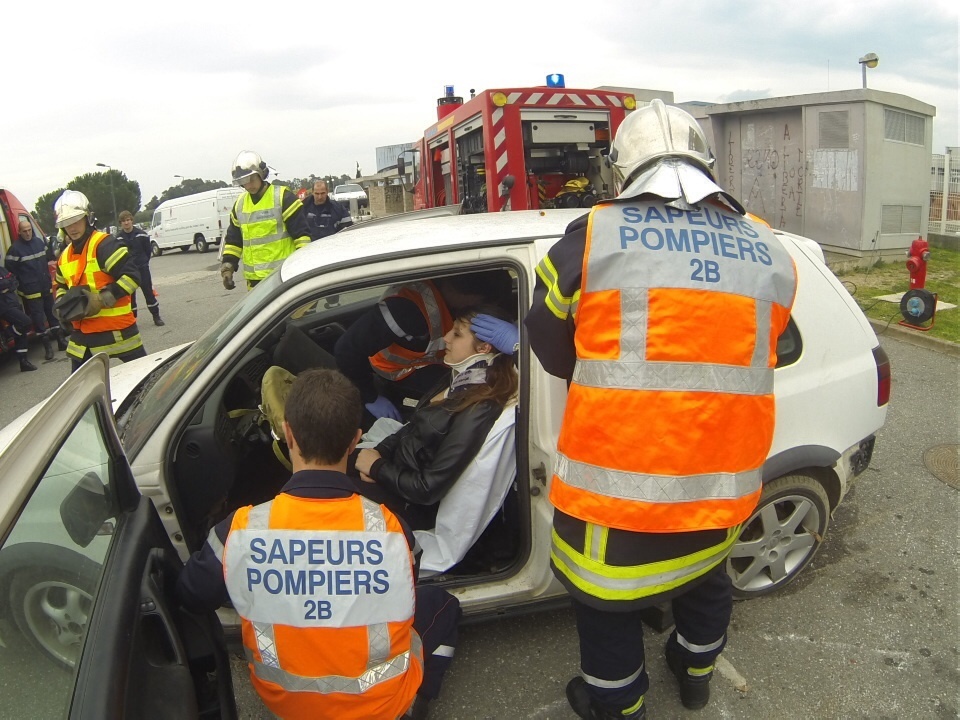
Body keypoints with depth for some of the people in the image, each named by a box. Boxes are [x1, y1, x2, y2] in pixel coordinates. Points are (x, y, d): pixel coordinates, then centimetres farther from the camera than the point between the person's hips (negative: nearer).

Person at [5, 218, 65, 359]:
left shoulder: (39, 242, 6)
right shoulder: (15, 248, -12)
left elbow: (48, 256, 21)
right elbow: (9, 268, -10)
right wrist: (20, 281, -6)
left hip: (46, 287, 6)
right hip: (31, 290, -6)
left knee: (52, 313, 16)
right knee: (38, 317, -3)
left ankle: (60, 339, 28)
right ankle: (47, 346, 2)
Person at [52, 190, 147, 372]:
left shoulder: (104, 245, -12)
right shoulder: (65, 256, 14)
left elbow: (132, 275, -20)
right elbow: (60, 286, 28)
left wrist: (102, 300, -22)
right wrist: (63, 304, 7)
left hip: (116, 328, -8)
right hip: (82, 331, 8)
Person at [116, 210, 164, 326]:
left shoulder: (142, 234, -7)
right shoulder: (118, 238, -5)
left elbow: (148, 251, 3)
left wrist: (143, 262, 7)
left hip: (142, 268, -1)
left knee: (148, 291, 2)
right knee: (130, 294, 6)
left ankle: (156, 316, 12)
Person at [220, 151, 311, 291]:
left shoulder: (283, 197, -5)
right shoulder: (239, 204, 15)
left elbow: (301, 233, -8)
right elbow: (233, 239, 22)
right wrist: (228, 266, 11)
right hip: (254, 279, 6)